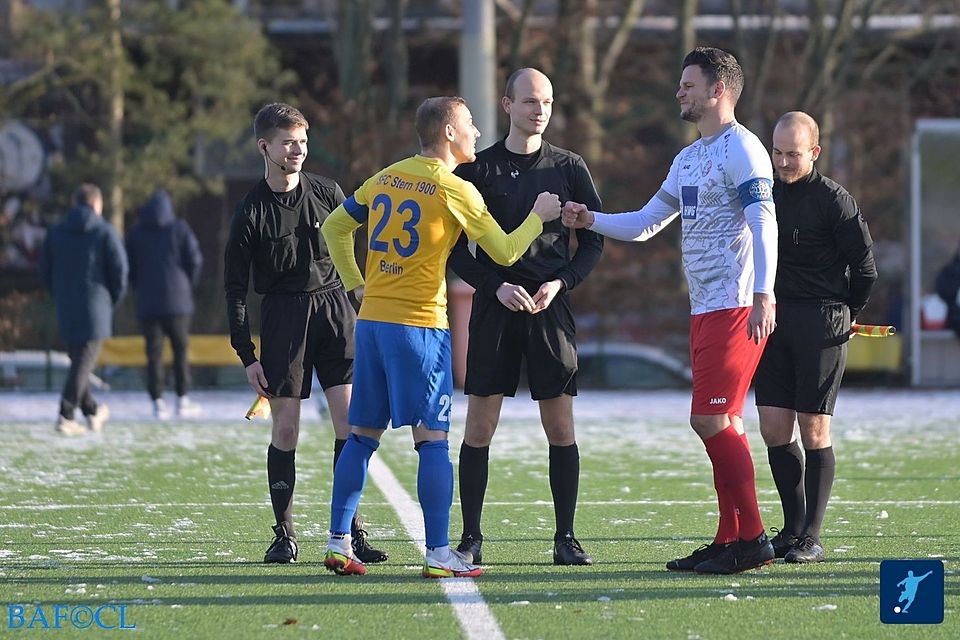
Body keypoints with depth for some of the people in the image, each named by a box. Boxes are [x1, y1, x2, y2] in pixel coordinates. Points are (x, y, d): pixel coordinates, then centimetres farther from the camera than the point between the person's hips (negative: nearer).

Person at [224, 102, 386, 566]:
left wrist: (363, 314, 11)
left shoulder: (327, 193, 6)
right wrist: (247, 355, -4)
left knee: (350, 419, -6)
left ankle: (352, 529, 0)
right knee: (285, 428, -2)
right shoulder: (251, 212, -2)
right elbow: (235, 288, 1)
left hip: (334, 306, 2)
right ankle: (284, 535, 6)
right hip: (283, 315, -2)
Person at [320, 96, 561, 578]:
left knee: (363, 435, 10)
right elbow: (505, 252, -3)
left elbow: (334, 226, 18)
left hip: (371, 320, 6)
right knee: (432, 439, -4)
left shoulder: (386, 179, 12)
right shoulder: (455, 190, -7)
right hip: (419, 324, -6)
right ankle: (438, 553, -8)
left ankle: (338, 543, 9)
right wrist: (538, 217, 12)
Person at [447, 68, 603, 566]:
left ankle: (565, 538, 6)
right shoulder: (478, 169, 4)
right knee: (480, 426, -2)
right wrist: (496, 286, -10)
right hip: (495, 307, -1)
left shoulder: (568, 167, 7)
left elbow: (594, 240, 9)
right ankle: (470, 538, 4)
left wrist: (561, 282, -7)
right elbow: (456, 248, 4)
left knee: (560, 425, -1)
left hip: (551, 307, 1)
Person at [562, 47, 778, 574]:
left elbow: (764, 225, -18)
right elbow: (645, 224, 26)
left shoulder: (741, 149, -9)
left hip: (736, 308, -9)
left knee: (711, 420, -13)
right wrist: (590, 221, 12)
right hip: (705, 309, 9)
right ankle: (731, 539, 10)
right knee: (722, 425, 8)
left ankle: (752, 539, -10)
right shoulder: (688, 159, 20)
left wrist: (762, 296, -27)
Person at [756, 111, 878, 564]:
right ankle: (793, 527, 12)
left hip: (821, 323, -6)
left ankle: (812, 536, -1)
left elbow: (864, 269, -3)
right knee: (773, 429, 2)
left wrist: (845, 315, 7)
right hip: (772, 321, 6)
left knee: (814, 431, -4)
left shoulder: (834, 201, -8)